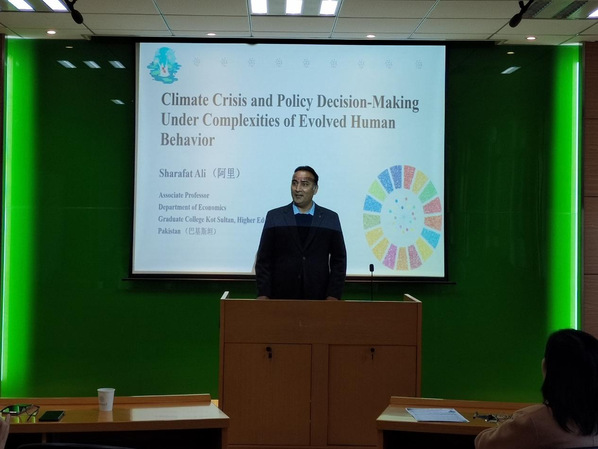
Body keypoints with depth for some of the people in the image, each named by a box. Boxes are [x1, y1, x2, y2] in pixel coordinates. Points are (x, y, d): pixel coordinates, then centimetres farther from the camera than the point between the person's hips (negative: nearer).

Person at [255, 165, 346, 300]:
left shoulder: (330, 218, 5)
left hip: (318, 298, 0)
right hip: (280, 296, 0)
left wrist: (333, 296, -4)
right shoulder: (274, 217, 5)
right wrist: (263, 295, -4)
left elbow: (338, 260, 5)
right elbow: (264, 260, 4)